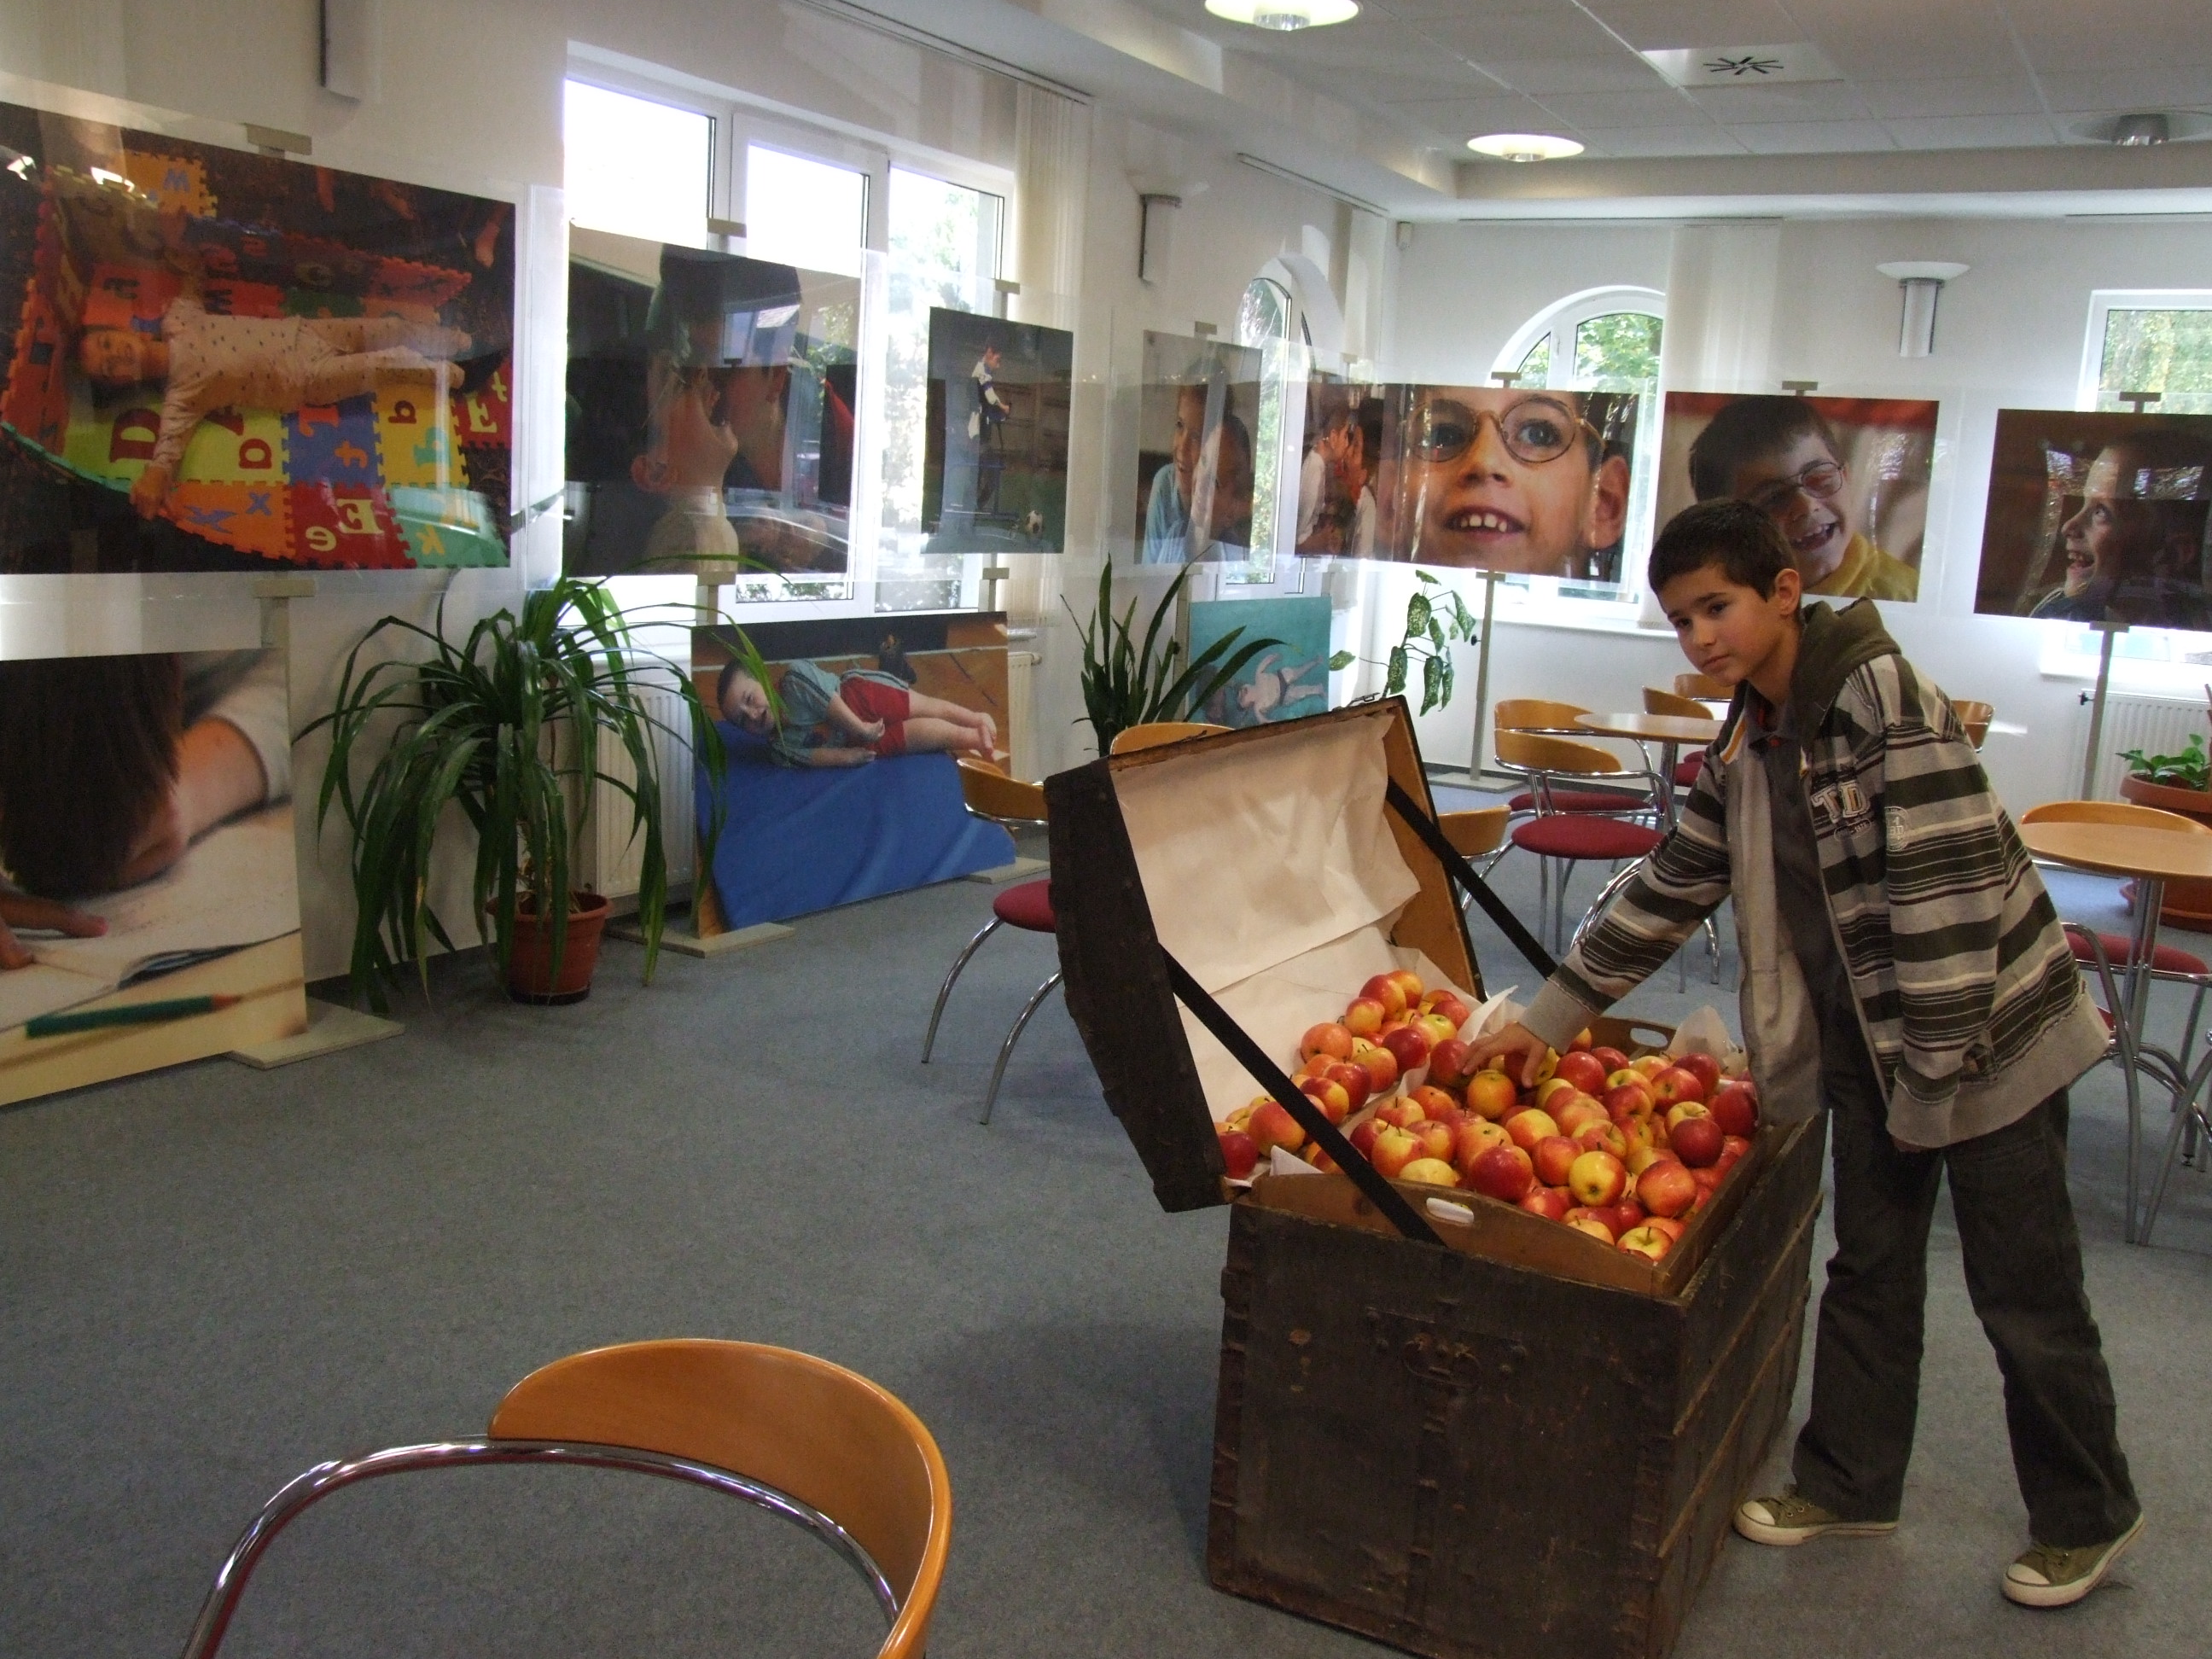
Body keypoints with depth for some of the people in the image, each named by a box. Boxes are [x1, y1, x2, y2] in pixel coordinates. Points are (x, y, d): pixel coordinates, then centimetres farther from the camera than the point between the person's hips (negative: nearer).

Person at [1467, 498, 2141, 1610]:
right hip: (1866, 1043, 7)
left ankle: (2087, 1518, 26)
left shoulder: (1882, 695, -20)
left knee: (2024, 1292, 5)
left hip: (1988, 1030, -7)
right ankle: (1849, 1482, 32)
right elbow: (1669, 890, 12)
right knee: (1869, 1269, 16)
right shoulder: (1744, 749, 4)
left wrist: (1932, 1081, -21)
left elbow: (1948, 891, -23)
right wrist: (1548, 1019, 11)